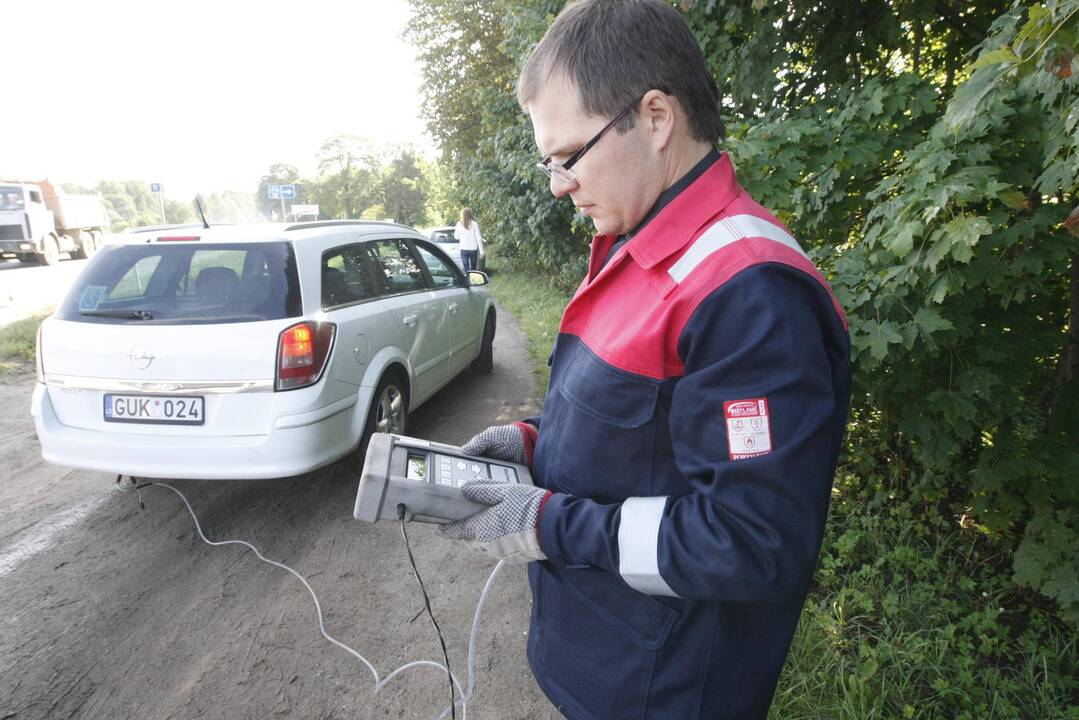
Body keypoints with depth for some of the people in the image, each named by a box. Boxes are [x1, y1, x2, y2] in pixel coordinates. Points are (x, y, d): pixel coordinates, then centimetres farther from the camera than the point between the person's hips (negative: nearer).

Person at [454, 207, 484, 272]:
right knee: (473, 268, 13)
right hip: (473, 249, 0)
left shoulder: (459, 224, -2)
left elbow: (456, 236, 10)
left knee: (466, 268, 1)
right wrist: (481, 250, -2)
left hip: (464, 249, 0)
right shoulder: (474, 224, -5)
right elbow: (478, 238, -6)